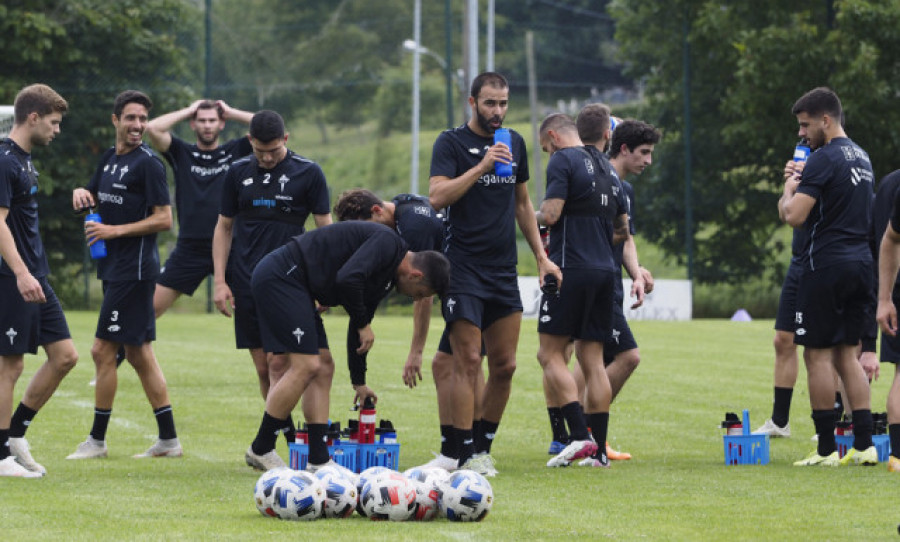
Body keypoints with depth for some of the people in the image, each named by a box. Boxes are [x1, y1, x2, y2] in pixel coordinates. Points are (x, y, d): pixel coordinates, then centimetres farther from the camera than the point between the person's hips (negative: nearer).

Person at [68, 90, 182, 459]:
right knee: (138, 353, 10)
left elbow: (164, 220, -14)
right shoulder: (109, 159, 14)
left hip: (134, 270, -9)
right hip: (114, 268, 9)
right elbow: (91, 200, 26)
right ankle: (168, 440, 13)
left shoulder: (148, 163, -11)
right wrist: (81, 193, 2)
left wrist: (115, 230, -17)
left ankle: (97, 440, 1)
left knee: (103, 351, -7)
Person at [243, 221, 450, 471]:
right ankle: (261, 450, -3)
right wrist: (363, 324, -11)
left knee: (323, 370, 7)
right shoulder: (386, 242, -12)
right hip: (280, 276, -11)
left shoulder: (387, 274, 18)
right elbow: (348, 279, -26)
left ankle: (318, 459, 5)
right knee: (306, 366, -12)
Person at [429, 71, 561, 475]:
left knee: (505, 366, 5)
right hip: (463, 269, -6)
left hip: (503, 270, 6)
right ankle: (467, 456, -8)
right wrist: (482, 166, -24)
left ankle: (484, 446, 17)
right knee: (468, 362, -10)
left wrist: (540, 256, 20)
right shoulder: (452, 143, -4)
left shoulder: (514, 143, 14)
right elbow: (437, 196, -18)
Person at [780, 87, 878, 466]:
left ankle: (826, 449, -3)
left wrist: (789, 191, 1)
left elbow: (794, 216, -20)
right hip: (861, 262, 8)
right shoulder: (861, 157, 15)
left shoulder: (824, 159, -13)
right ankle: (864, 445, 4)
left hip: (826, 264, -8)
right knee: (847, 355, 11)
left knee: (818, 354, -2)